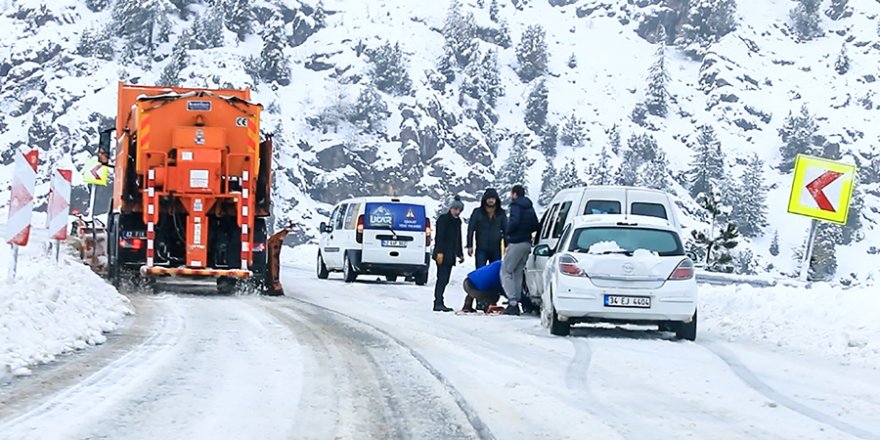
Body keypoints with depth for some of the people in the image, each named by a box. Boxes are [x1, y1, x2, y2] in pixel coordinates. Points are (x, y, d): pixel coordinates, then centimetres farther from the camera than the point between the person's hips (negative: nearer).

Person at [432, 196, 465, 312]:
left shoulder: (457, 221, 20)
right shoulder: (443, 219, -6)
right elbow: (440, 237, -14)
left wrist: (460, 254, 24)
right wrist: (440, 252, -22)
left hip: (450, 255, 9)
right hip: (442, 254, -9)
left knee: (444, 279, 8)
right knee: (442, 278, -14)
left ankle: (439, 303, 11)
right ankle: (438, 303, -18)